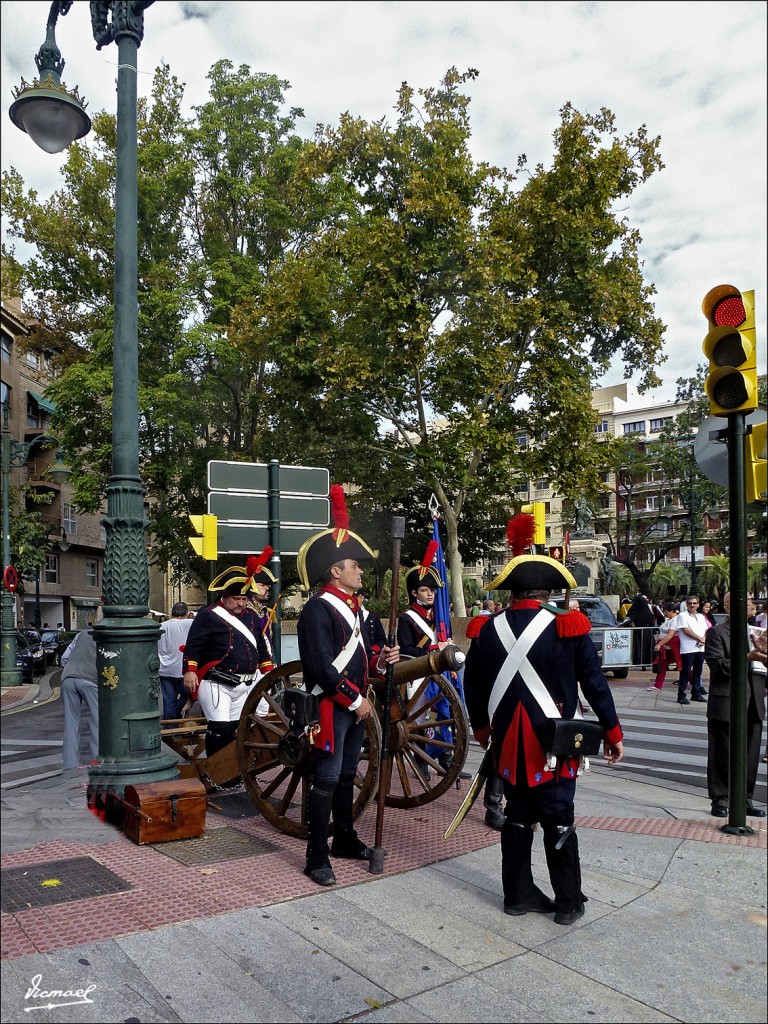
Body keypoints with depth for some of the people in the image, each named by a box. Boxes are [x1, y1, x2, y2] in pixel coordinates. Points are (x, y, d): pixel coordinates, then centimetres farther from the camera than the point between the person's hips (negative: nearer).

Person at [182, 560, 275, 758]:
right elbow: (193, 645, -11)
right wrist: (190, 670, -22)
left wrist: (268, 670, 17)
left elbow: (261, 645, 22)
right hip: (216, 685, -7)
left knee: (236, 727, 13)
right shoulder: (208, 616, -7)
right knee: (219, 727, -12)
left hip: (244, 685, 7)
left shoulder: (252, 616, 13)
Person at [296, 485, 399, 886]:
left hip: (356, 706, 9)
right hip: (331, 707, -9)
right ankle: (316, 858, 7)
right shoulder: (317, 609, -16)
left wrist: (380, 660, -1)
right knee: (326, 781, -2)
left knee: (347, 776, 19)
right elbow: (323, 667, -21)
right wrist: (356, 701, -17)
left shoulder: (354, 607, 13)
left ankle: (344, 839, 33)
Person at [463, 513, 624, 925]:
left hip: (509, 743, 4)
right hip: (554, 743, -3)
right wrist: (612, 732, 3)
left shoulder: (489, 629, 0)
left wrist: (481, 727, 23)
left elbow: (472, 685, 9)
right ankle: (569, 902, 18)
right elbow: (595, 683, -7)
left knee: (518, 816, 15)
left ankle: (519, 894, 24)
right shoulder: (568, 625, -11)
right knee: (558, 820, 7)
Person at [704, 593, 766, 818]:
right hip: (726, 704, -6)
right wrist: (747, 658, -24)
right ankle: (719, 800, 14)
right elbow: (718, 665, -15)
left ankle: (746, 799, 23)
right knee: (722, 755, 3)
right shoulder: (717, 633, -5)